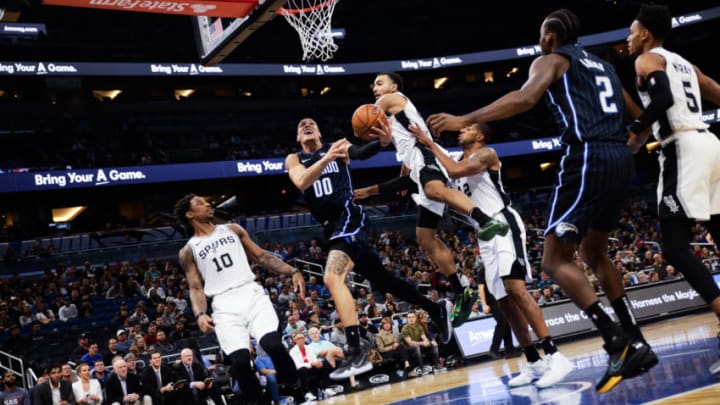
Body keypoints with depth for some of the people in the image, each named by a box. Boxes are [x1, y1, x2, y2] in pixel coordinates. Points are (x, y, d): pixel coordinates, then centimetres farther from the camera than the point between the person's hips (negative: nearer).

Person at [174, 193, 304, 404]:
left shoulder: (232, 229, 17)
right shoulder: (188, 251, 10)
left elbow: (261, 256, 17)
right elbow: (196, 288, 7)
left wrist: (293, 272, 6)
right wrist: (200, 315, -13)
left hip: (252, 294, 1)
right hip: (225, 306, -1)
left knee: (273, 344, -21)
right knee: (240, 361, -16)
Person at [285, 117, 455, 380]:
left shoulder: (337, 147, 5)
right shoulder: (294, 160, 13)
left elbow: (360, 153, -16)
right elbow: (302, 182, -11)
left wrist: (383, 141, -39)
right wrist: (327, 158, -29)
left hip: (349, 217, -6)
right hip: (333, 227, 6)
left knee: (332, 278, -26)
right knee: (381, 280, 16)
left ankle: (357, 355, -30)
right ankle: (437, 310, 34)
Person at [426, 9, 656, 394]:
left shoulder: (551, 60, 5)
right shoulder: (601, 65, 28)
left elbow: (524, 98, -16)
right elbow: (638, 115, 31)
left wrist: (464, 120, -18)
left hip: (587, 159, -8)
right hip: (620, 159, 8)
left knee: (555, 261, -3)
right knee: (594, 253, 23)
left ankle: (619, 344, -13)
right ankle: (636, 343, 18)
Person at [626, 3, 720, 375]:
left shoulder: (647, 60, 0)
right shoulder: (684, 63, 26)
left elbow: (663, 99, -18)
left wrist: (634, 133, -9)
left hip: (684, 150, -9)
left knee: (675, 248, -9)